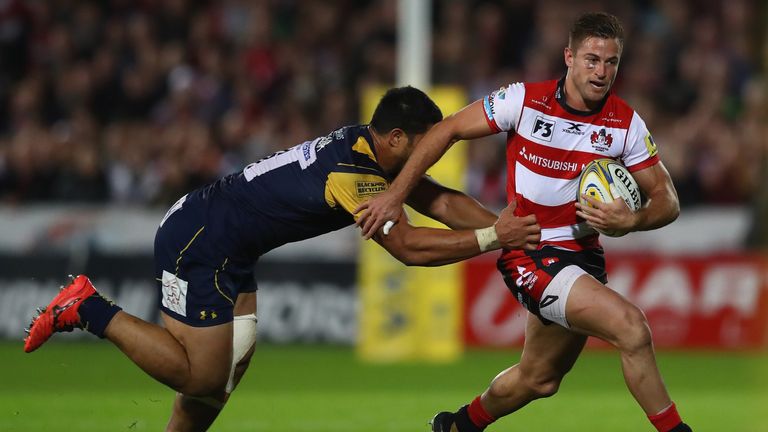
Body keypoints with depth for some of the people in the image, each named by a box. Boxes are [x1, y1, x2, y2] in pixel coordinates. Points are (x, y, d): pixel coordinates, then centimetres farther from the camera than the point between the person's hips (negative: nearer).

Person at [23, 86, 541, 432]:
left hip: (230, 251, 10)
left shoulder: (366, 147, 3)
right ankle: (91, 310, 0)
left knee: (228, 365, 9)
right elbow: (408, 246, -27)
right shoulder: (356, 175, -26)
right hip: (197, 241, -10)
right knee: (200, 376, -8)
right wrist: (491, 239, -23)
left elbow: (441, 201, 7)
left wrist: (502, 224, -5)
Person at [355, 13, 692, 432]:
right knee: (630, 326, -26)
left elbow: (666, 200, 0)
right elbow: (447, 130, -2)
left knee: (539, 379, 19)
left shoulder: (627, 123, -3)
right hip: (529, 254, -5)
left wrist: (631, 221, -23)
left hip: (583, 254, 5)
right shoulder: (525, 100, -12)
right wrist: (394, 194, -5)